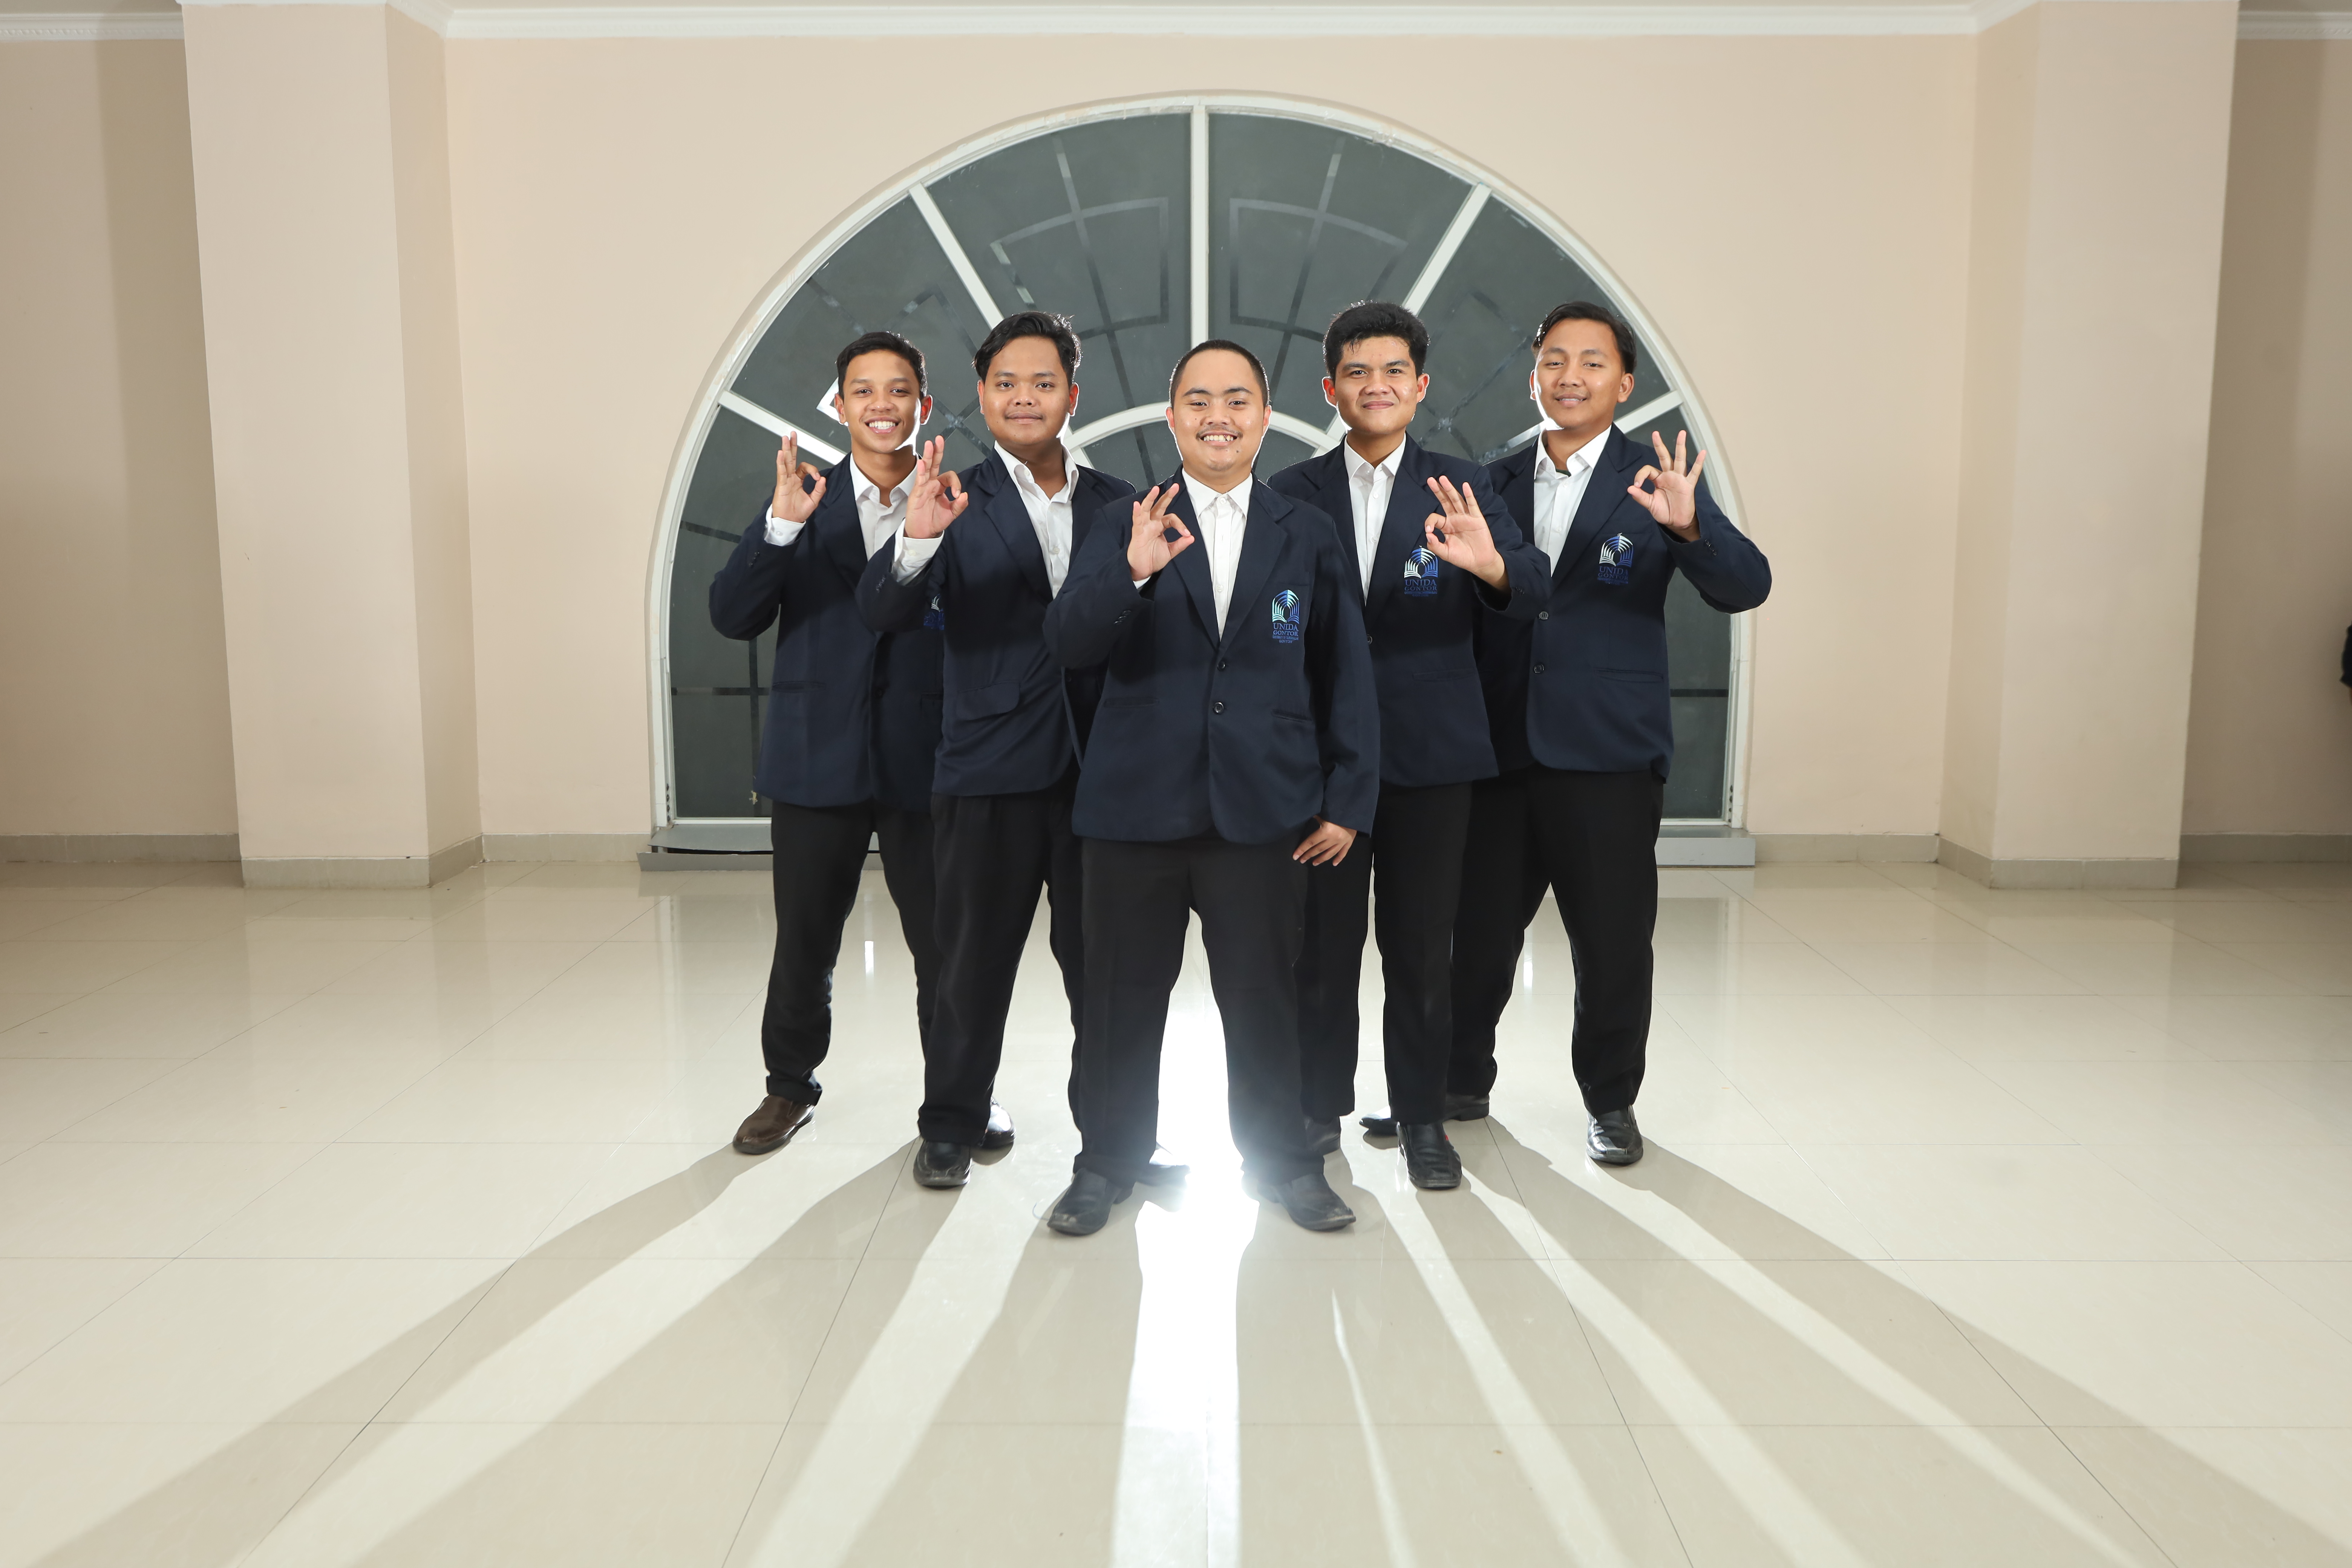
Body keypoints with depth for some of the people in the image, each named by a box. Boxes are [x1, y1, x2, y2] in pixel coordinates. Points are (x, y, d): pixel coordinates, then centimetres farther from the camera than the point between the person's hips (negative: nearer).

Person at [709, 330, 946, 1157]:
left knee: (942, 938, 8)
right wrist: (779, 526, -20)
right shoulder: (801, 500, 5)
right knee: (804, 939, 12)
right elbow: (733, 617, -5)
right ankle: (790, 1085, 33)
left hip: (924, 759, -1)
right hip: (818, 756, 1)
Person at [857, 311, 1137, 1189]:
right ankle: (951, 1125, 28)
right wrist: (916, 539, -29)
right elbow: (884, 616, -14)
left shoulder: (1117, 505, 8)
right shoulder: (958, 503, -1)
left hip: (1100, 772, 2)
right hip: (991, 775, -2)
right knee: (974, 962, 11)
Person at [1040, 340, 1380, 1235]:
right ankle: (1108, 1161, 27)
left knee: (1264, 993, 9)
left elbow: (1344, 676, 8)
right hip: (1137, 804, 0)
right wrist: (1132, 572, -27)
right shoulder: (1128, 525, 2)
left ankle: (1282, 1162, 28)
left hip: (1264, 809, 1)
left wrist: (1347, 801, 3)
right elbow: (1070, 645, -10)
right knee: (1123, 992, 8)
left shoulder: (1308, 536, 7)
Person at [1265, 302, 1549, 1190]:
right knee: (1321, 943, 10)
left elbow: (1533, 590, -11)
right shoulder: (1294, 494, 5)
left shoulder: (1461, 489, 3)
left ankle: (1421, 1117, 21)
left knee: (1422, 948, 7)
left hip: (1428, 752, 0)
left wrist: (1491, 565, -34)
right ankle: (1319, 1107, 25)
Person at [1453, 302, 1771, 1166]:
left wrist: (1689, 526, -30)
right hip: (1497, 749, 2)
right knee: (1477, 927, 11)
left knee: (1612, 941, 7)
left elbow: (1746, 587, -13)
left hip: (1608, 756, -2)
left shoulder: (1656, 479, -1)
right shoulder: (1494, 482, 8)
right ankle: (1460, 1081, 30)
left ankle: (1611, 1100, 26)